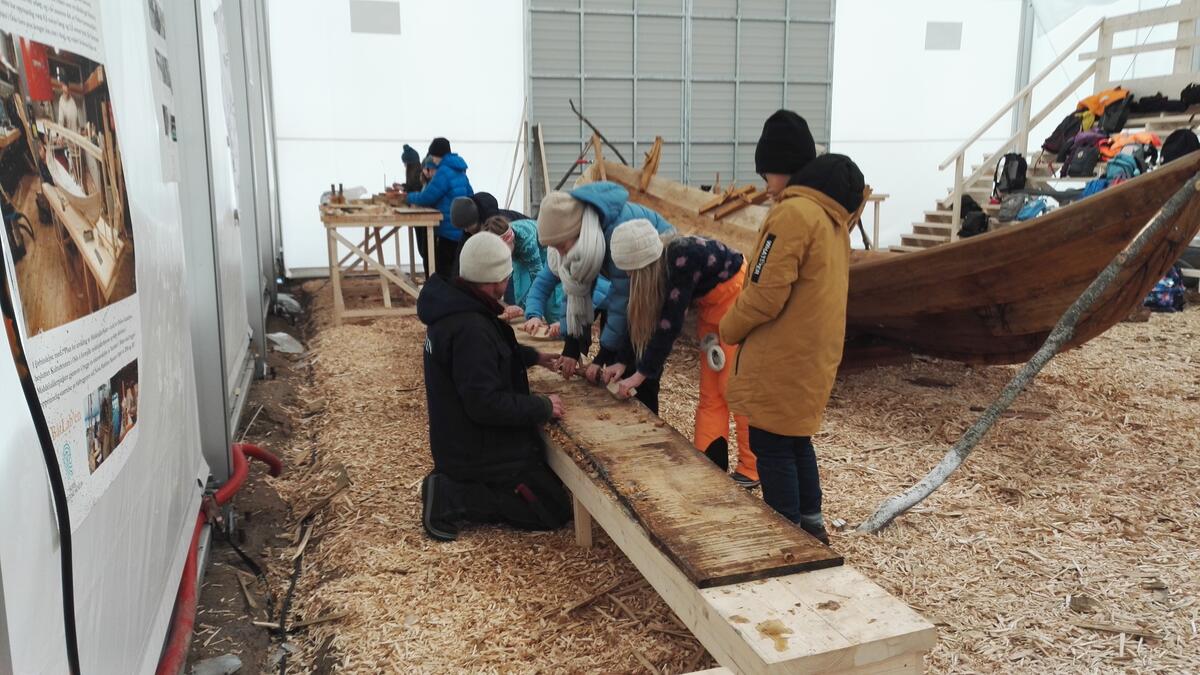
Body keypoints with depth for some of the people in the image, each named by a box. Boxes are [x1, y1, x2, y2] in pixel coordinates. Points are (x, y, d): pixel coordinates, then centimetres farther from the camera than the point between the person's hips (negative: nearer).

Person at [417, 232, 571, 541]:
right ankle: (450, 498, -7)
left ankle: (453, 484, 10)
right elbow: (486, 403, -30)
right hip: (479, 451, -10)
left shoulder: (454, 304, 2)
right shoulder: (469, 328, -31)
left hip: (463, 441, 10)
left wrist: (531, 356, 17)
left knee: (549, 470, 25)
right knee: (556, 510, 0)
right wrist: (543, 407, -18)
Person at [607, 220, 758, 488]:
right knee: (710, 392, 6)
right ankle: (708, 464, 11)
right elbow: (645, 317, -1)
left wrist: (641, 373, -28)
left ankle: (752, 468, 5)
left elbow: (670, 323, -32)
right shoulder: (659, 263, -9)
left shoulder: (682, 259, -34)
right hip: (711, 305, 8)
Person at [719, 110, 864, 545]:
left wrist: (729, 329, -5)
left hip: (781, 359, -9)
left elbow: (765, 295, -23)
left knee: (772, 446, 3)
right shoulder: (832, 213, 11)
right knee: (796, 440, 20)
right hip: (813, 353, 9)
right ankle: (811, 525, 32)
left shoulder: (793, 213, -20)